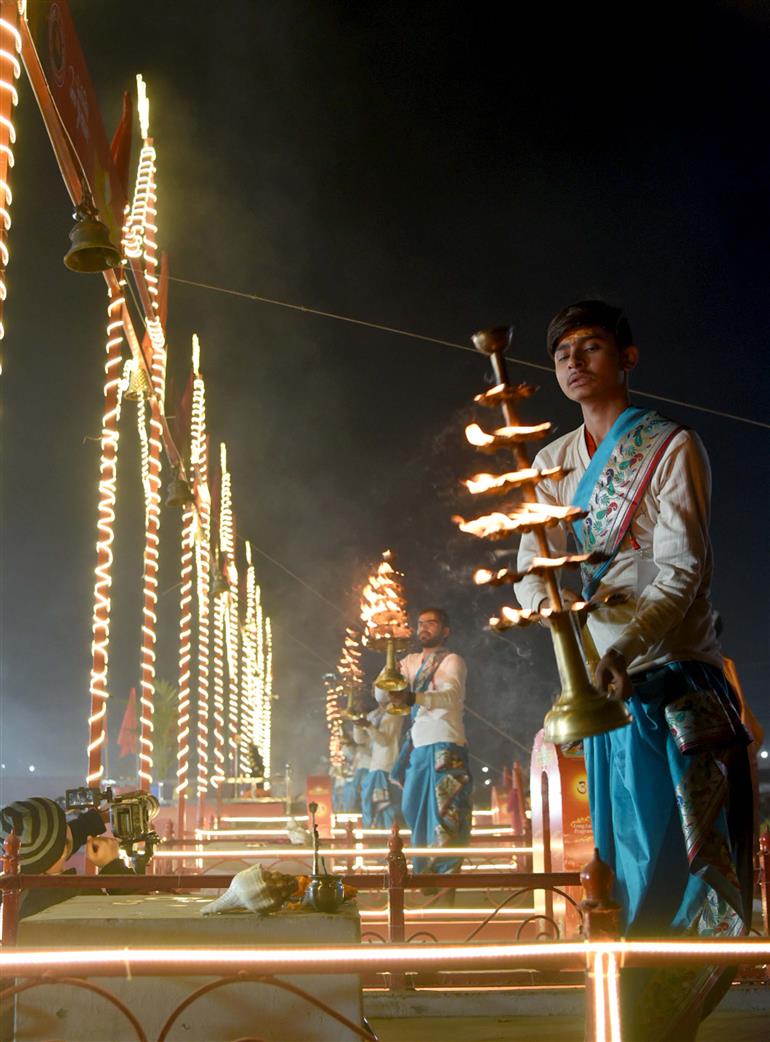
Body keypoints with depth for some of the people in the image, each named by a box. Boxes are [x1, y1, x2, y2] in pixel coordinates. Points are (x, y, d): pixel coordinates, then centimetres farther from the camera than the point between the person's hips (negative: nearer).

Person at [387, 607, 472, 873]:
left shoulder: (451, 661, -2)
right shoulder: (412, 661, 19)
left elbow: (451, 695, -23)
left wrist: (413, 698, -39)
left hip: (445, 745, -7)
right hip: (418, 745, 7)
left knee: (444, 812, -10)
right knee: (414, 811, 8)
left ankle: (448, 872, -7)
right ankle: (423, 871, 18)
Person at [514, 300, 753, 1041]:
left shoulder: (671, 446, -4)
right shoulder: (555, 460, 14)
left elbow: (683, 567, -15)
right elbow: (533, 562, 8)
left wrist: (629, 643, -32)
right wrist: (540, 597, -17)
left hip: (674, 677, -6)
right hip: (604, 677, 6)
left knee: (686, 860, -8)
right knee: (623, 857, 11)